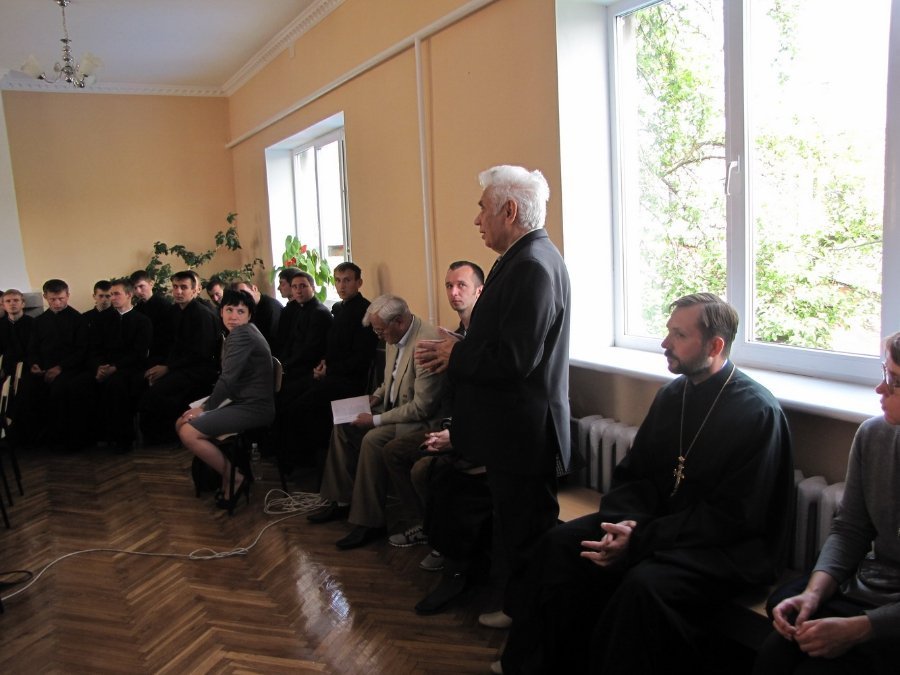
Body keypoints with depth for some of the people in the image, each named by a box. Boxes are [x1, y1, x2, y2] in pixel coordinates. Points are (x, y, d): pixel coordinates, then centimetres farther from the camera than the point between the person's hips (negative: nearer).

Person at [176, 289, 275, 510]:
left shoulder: (241, 334, -14)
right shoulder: (245, 333, 18)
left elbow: (228, 379, -20)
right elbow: (233, 381, 13)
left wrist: (205, 408, -9)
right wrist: (205, 406, 7)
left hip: (253, 407, -11)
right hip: (245, 402, 11)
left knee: (189, 432, -18)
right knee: (182, 423, 9)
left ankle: (234, 477, -3)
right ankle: (228, 468, 10)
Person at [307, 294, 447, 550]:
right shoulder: (395, 339, 2)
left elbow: (422, 407, -28)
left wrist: (377, 420, -22)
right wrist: (376, 396, 2)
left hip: (421, 420, -10)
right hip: (394, 407, 10)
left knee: (373, 439, -29)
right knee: (343, 427, 5)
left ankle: (369, 522, -16)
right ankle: (342, 500, 16)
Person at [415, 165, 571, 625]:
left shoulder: (533, 265, -22)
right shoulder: (526, 258, 12)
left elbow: (514, 358, -27)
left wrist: (455, 355, -13)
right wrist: (455, 351, 1)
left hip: (522, 432, -10)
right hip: (515, 429, 11)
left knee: (523, 535, 4)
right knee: (514, 528, 22)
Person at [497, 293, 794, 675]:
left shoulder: (757, 412, -15)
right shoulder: (672, 394, 6)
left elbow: (732, 517, -19)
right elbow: (633, 474, 10)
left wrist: (640, 539, -23)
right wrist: (626, 521, -13)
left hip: (730, 545, -7)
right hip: (662, 523, 7)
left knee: (644, 584, -34)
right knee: (560, 544, -9)